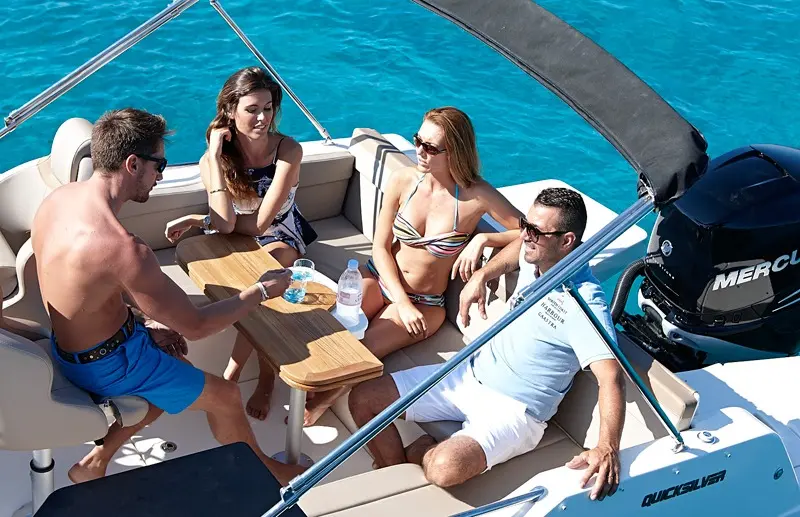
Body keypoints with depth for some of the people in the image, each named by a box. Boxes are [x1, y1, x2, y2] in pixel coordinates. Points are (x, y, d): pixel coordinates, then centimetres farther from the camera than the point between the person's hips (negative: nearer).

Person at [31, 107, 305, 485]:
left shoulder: (58, 198, -9)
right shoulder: (123, 248, -36)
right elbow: (195, 326, -24)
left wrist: (147, 319, 4)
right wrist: (261, 291, -11)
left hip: (67, 341, 8)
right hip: (106, 364, -8)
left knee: (178, 373, 28)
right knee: (225, 395, 9)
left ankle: (96, 462, 30)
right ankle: (262, 469, 35)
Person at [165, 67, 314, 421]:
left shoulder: (288, 150, -19)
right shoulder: (212, 159, -13)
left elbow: (259, 224, -23)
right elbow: (226, 224, -29)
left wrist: (199, 220, -18)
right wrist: (216, 157, -27)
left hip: (280, 238, -1)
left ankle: (229, 379, -21)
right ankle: (266, 377, -15)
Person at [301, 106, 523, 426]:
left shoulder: (477, 197, -16)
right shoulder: (403, 181, -8)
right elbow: (380, 247, -4)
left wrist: (483, 239, -26)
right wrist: (402, 303, -14)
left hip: (425, 303, -2)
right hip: (380, 279, 3)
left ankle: (322, 400, 2)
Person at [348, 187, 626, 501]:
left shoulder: (585, 306, -24)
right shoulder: (536, 258, -1)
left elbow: (611, 378, -34)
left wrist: (607, 448, -48)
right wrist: (480, 276, 13)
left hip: (514, 409, -8)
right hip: (471, 373, 8)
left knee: (446, 467, -36)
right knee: (363, 398, -1)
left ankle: (420, 450, 1)